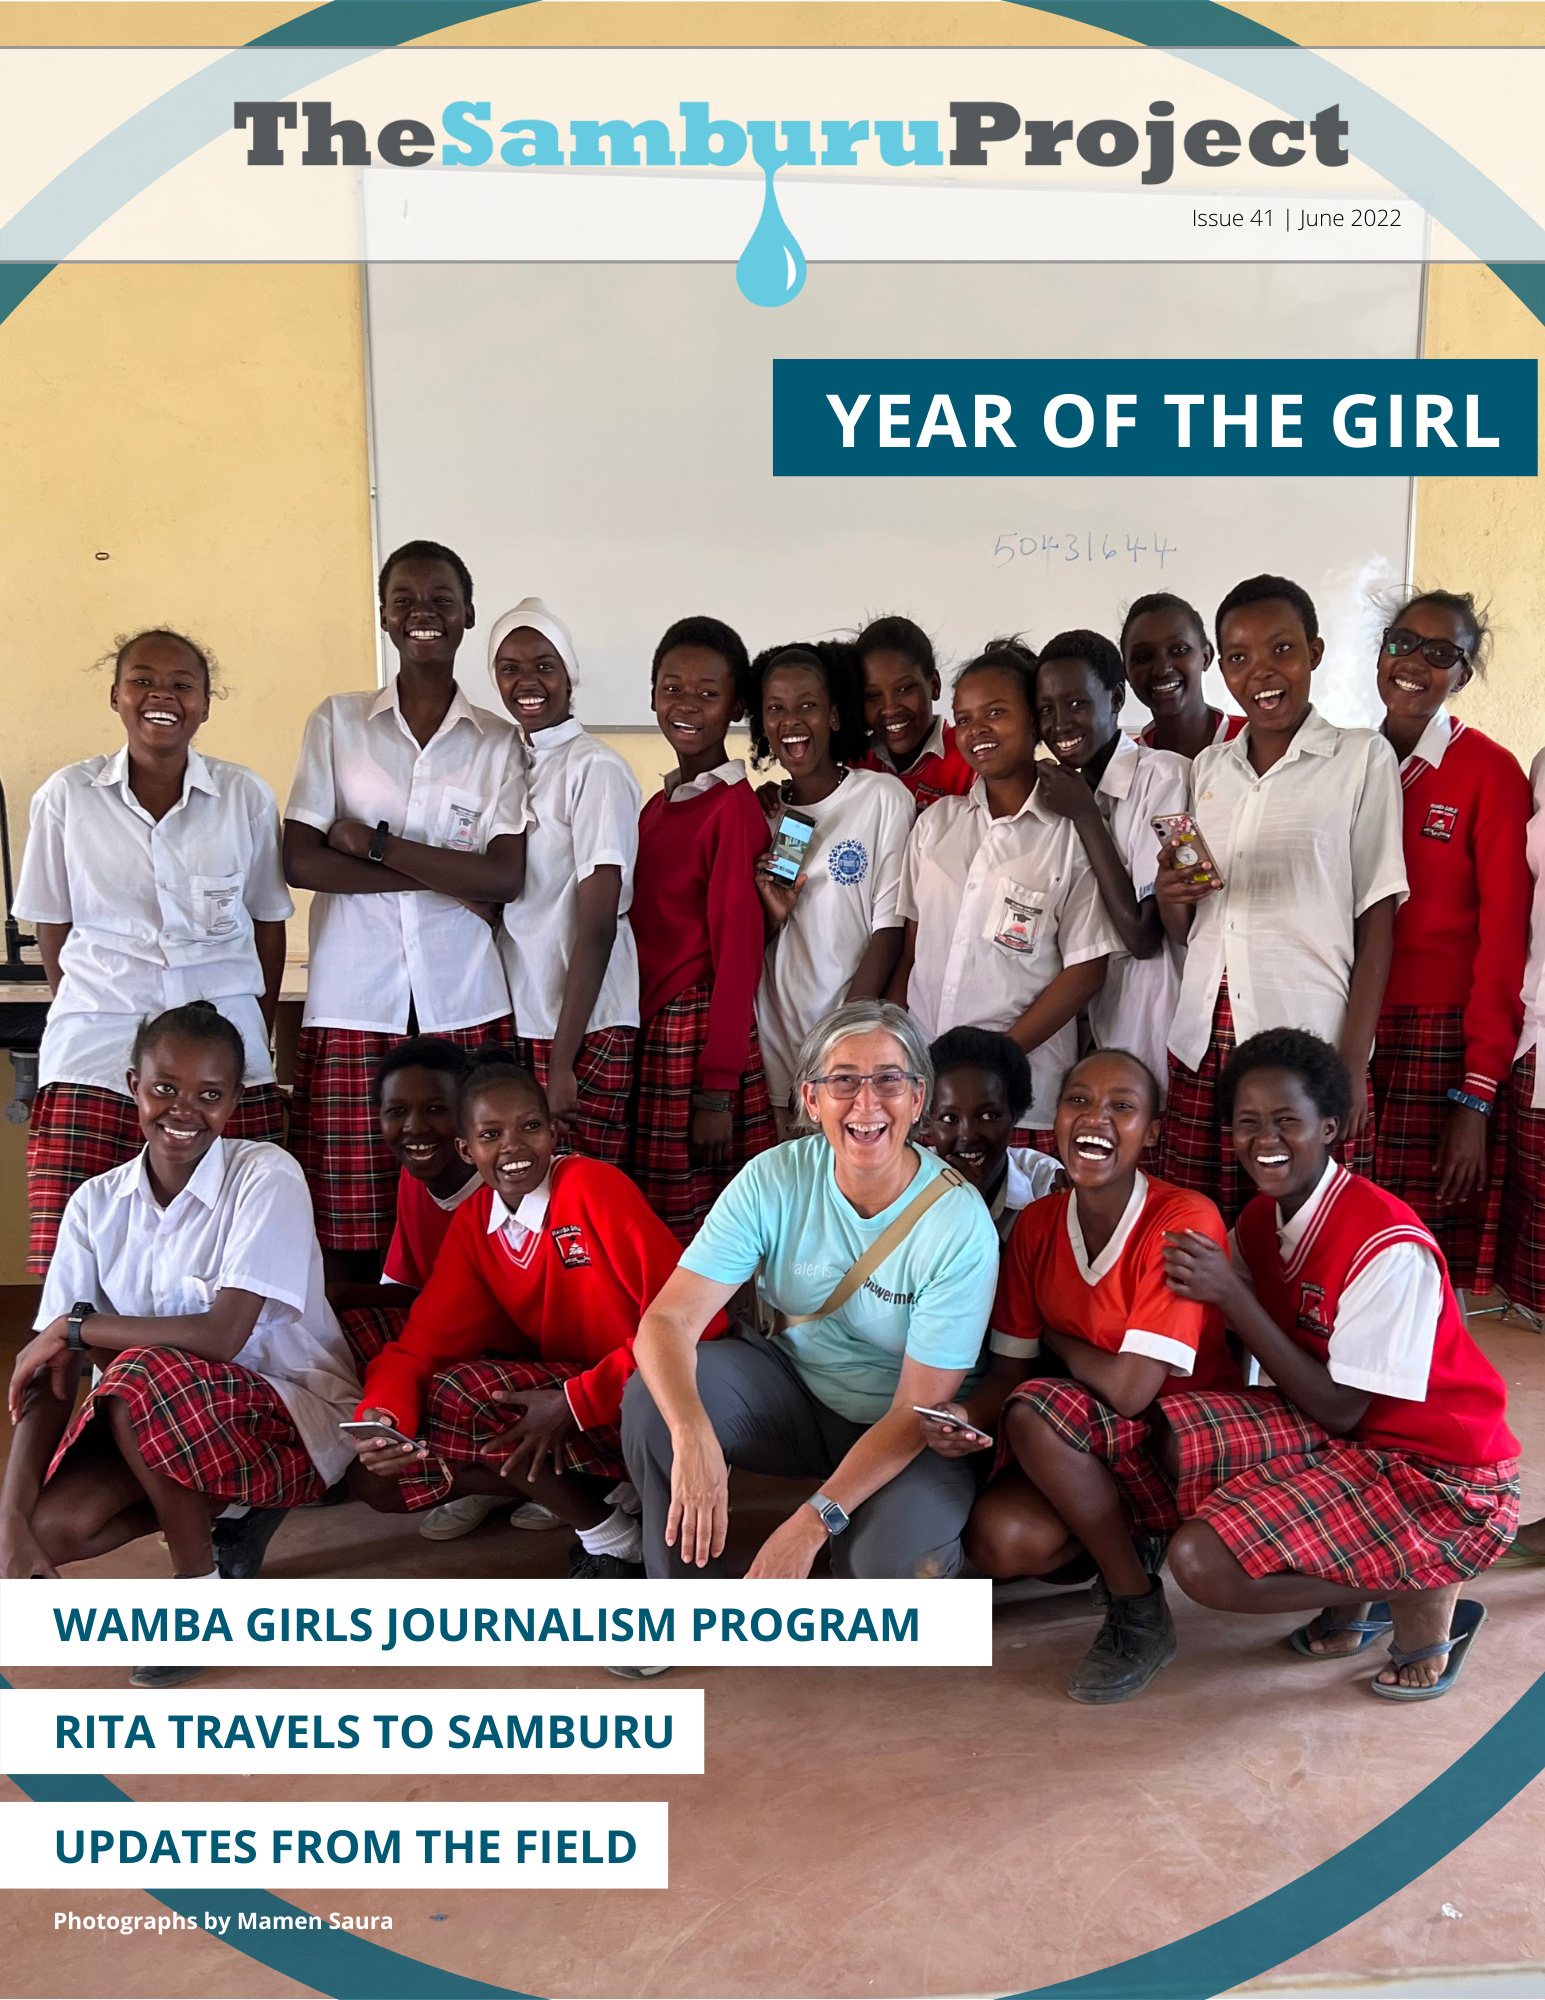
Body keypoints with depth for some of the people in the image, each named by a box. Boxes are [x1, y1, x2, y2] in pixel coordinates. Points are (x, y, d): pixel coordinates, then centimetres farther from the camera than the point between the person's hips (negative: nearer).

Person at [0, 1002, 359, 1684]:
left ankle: (202, 1584, -10)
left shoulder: (267, 1176, -17)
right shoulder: (98, 1204, -3)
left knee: (141, 1376, -32)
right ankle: (228, 1513, 7)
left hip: (295, 1419, -5)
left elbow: (223, 1335, -26)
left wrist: (76, 1329, -16)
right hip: (164, 1424, 5)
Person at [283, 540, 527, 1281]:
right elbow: (300, 861, -2)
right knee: (351, 1229, 1)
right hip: (353, 1002, 0)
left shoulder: (499, 741, 7)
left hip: (463, 1004, 0)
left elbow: (505, 877, -4)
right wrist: (445, 876, -7)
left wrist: (374, 842, -7)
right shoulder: (336, 721, 8)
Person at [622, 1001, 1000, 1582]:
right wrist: (693, 1435, -42)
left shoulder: (960, 1224, -22)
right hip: (791, 1387, 3)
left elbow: (917, 1411, -20)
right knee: (652, 1398, -23)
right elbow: (668, 1319, -22)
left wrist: (812, 1523, -30)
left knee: (896, 1561, -32)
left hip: (909, 1435, -3)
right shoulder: (774, 1180, -15)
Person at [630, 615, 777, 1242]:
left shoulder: (734, 808, -10)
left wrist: (717, 1090, -16)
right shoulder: (658, 804, 13)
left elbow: (738, 952, -14)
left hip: (701, 1032, -7)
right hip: (649, 1030, 7)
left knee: (697, 1227, -1)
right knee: (649, 1224, 11)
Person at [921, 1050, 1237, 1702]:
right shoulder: (1038, 1224, -2)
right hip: (1077, 1452, 6)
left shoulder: (1184, 1220, -22)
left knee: (1035, 1410, -30)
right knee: (999, 1538, -22)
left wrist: (1057, 1340, -7)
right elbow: (1010, 1367, 2)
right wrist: (968, 1419, -20)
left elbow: (1130, 1389, -26)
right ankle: (1134, 1545, 10)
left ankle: (1138, 1611, -10)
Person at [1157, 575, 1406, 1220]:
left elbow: (1377, 926, -3)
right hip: (1203, 1044, 4)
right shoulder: (1208, 767, 13)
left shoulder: (1363, 757, 0)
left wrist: (1352, 1064, -10)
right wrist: (1169, 895, -7)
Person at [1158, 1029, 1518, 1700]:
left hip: (1443, 1483, -8)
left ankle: (1421, 1597, 1)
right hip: (1344, 1443, 8)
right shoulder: (1262, 1218, 0)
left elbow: (1339, 1410, -21)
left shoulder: (1391, 1247, -23)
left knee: (1201, 1562, -23)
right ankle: (1353, 1594, 3)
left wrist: (1230, 1294, -23)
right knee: (1171, 1433, -18)